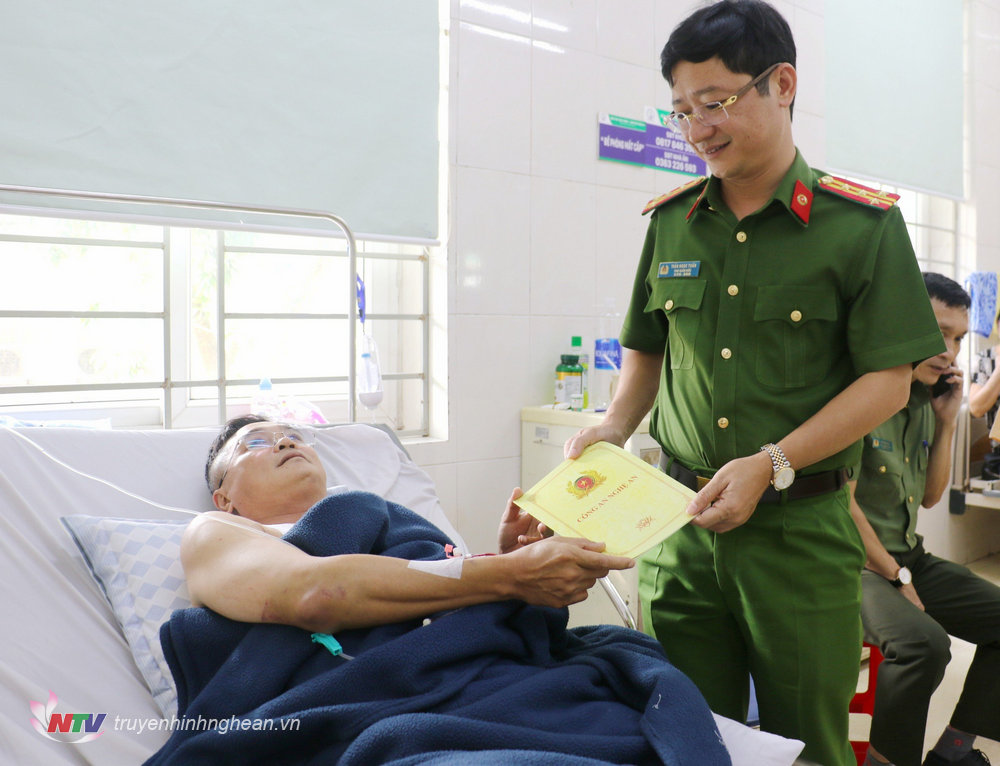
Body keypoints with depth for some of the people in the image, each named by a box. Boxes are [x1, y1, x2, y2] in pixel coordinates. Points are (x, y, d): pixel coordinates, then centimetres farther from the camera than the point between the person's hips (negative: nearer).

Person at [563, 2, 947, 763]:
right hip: (680, 522, 3)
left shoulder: (862, 224, -4)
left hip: (802, 528, -3)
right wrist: (615, 427, -2)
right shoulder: (670, 221, 7)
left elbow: (888, 381, -6)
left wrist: (771, 465, -16)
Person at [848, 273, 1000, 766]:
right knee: (923, 642, -30)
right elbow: (843, 502, -18)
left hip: (908, 557, 9)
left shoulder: (925, 401, 7)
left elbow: (929, 498, 15)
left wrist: (946, 423, 3)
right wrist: (897, 579, -11)